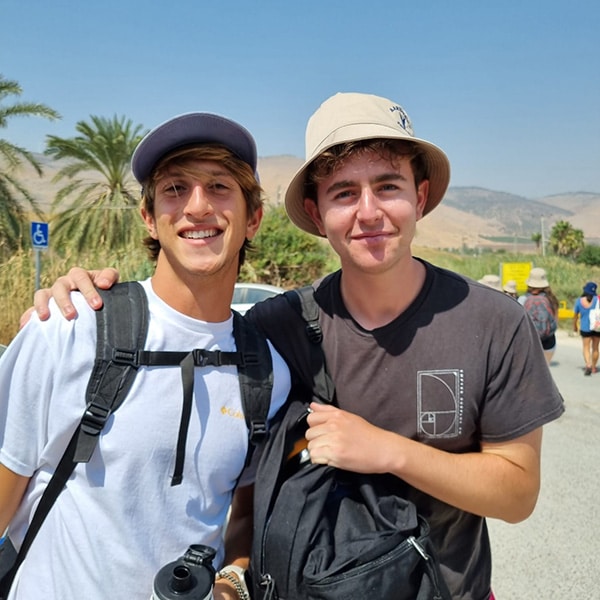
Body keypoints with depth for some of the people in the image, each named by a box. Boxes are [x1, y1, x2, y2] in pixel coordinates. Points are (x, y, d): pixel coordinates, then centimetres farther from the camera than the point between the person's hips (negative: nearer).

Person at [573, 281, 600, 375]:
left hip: (585, 328, 0)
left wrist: (574, 326, 17)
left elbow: (575, 315, 4)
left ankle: (588, 365, -18)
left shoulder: (579, 301, -5)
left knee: (586, 348, 5)